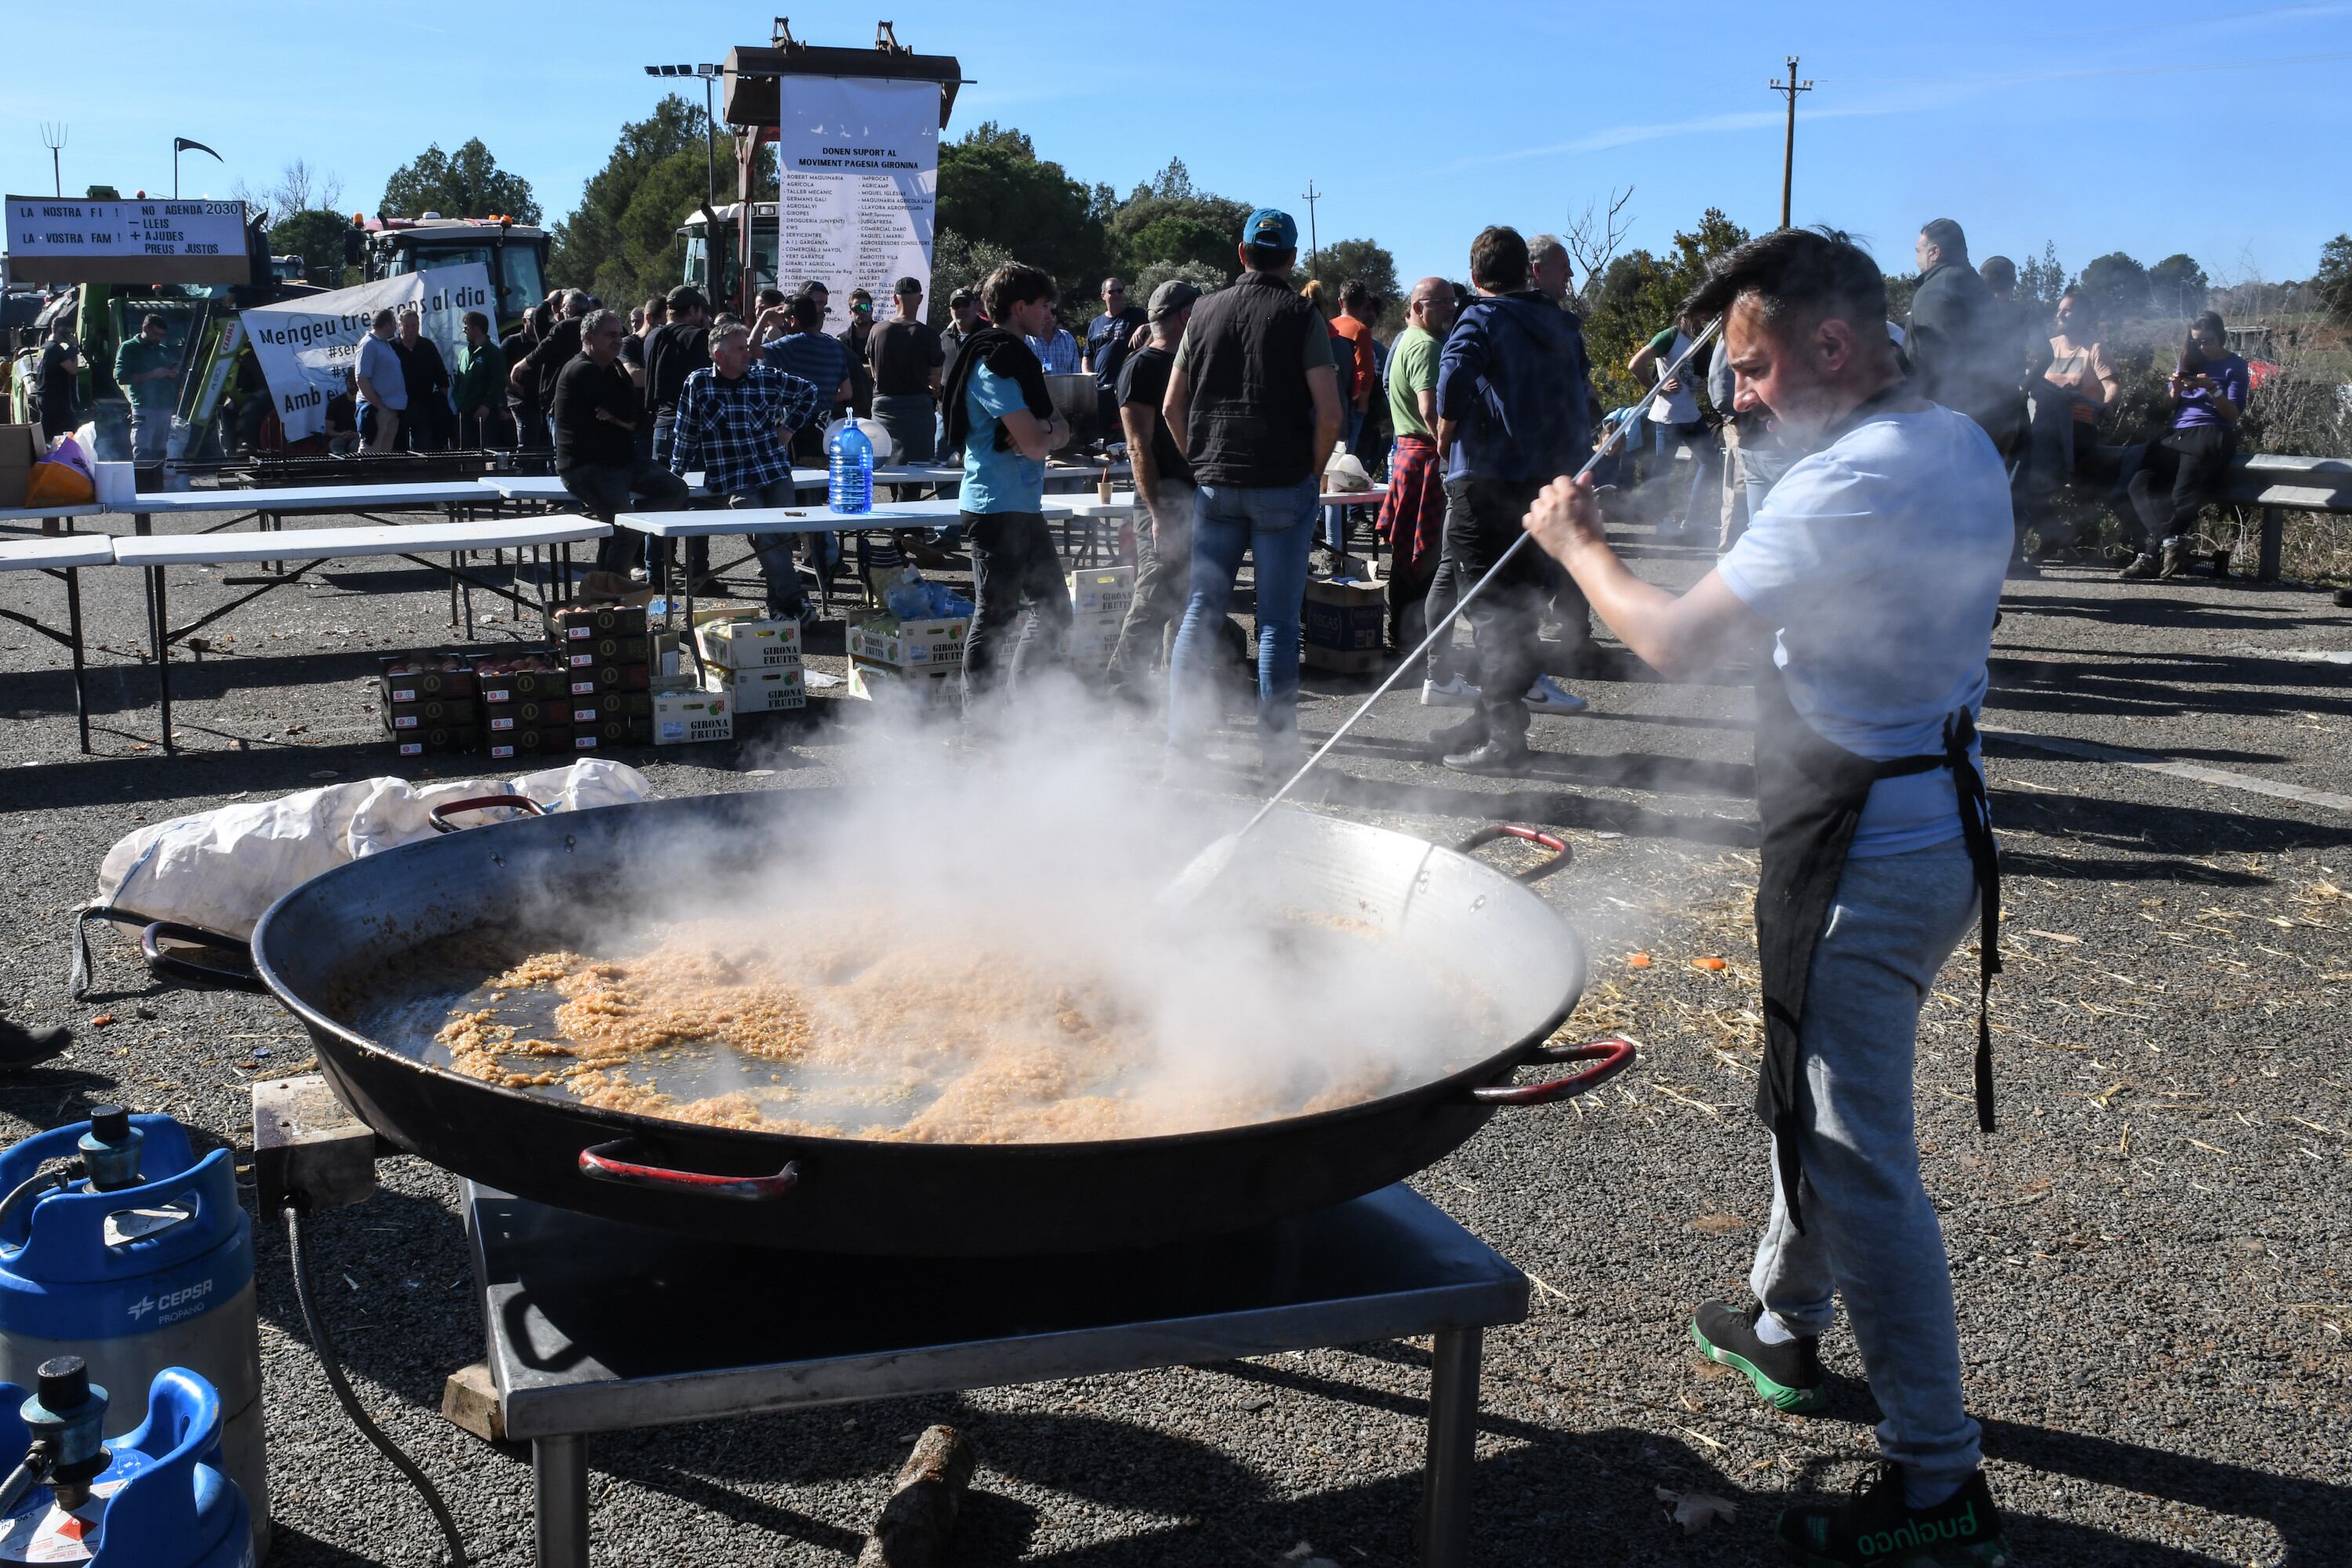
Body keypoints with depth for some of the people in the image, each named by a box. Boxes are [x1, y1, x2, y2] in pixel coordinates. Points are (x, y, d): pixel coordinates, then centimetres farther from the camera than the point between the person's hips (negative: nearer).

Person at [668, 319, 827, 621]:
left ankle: (780, 603, 3)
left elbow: (811, 392, 21)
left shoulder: (766, 377, 6)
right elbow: (686, 434, 10)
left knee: (783, 533, -6)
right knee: (763, 535, -20)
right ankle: (793, 598, -21)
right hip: (733, 480, -3)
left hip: (776, 471, 3)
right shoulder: (697, 384, 1)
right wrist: (675, 476, 13)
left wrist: (788, 428, 15)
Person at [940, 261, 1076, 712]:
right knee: (995, 616, -3)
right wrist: (1049, 430, -1)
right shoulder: (994, 366, -16)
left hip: (1024, 506, 10)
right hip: (997, 507, -10)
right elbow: (1034, 444, -21)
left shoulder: (1019, 358, 16)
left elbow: (1061, 429, 16)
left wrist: (1043, 429, -6)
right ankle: (977, 716, 5)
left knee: (1054, 609, 15)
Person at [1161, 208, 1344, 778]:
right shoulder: (1302, 316, -4)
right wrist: (1314, 471, 3)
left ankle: (1182, 746, 5)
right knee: (1278, 622, 2)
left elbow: (1172, 405, 9)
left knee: (1201, 613, 7)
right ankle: (1277, 752, 5)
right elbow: (1329, 412, -11)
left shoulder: (1206, 312, 8)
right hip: (1283, 485, -3)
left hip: (1214, 484, 3)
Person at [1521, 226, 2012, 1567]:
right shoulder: (1962, 447, 8)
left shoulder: (1856, 481, -23)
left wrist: (1578, 547, -4)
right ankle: (1787, 1325, 44)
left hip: (1864, 851, -10)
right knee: (1817, 1098, 25)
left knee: (1859, 1155, -4)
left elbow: (1677, 642, -21)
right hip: (1936, 813, 10)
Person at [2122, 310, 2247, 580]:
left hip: (2211, 435, -5)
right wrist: (2176, 390, 1)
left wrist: (2213, 389, -13)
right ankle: (2175, 543, -32)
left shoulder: (2234, 366, 10)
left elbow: (2234, 414, 2)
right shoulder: (2188, 361, 25)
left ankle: (2152, 553, -27)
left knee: (2183, 494, -27)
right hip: (2176, 435, 5)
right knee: (2141, 484, -23)